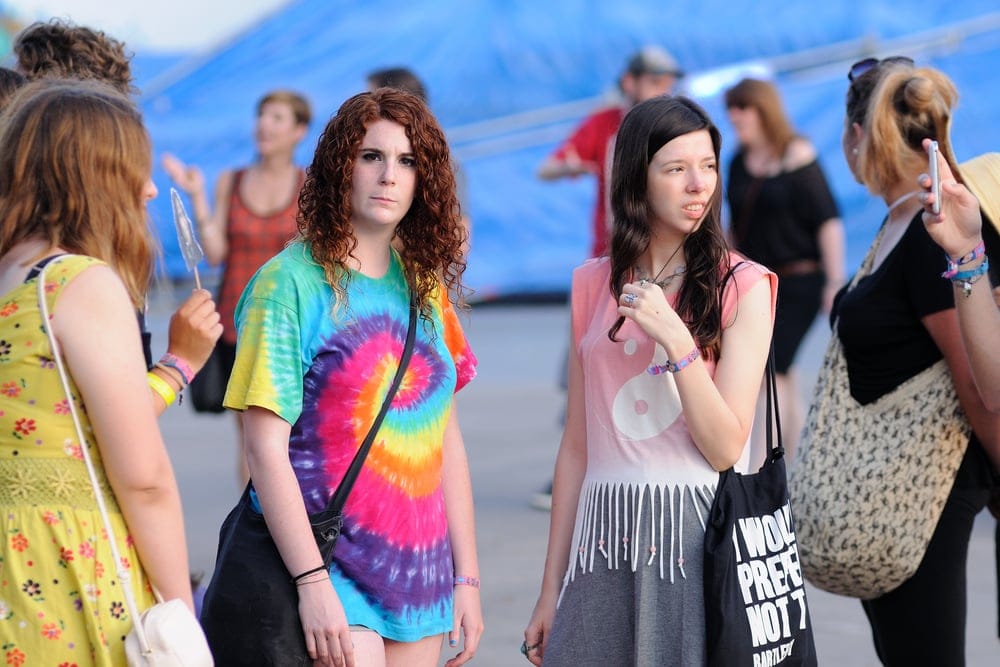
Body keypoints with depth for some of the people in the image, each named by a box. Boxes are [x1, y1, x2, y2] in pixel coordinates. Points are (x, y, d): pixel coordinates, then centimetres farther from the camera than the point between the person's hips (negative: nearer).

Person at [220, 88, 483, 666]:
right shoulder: (292, 282, -8)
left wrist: (467, 576, 9)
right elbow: (266, 448, -12)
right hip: (327, 559, -6)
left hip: (420, 569, 6)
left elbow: (447, 439, 12)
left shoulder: (425, 284, 10)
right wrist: (312, 583, -17)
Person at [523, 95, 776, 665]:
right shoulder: (593, 285, 9)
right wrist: (551, 592, 10)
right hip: (605, 542, 3)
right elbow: (577, 446, 11)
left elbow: (726, 448, -8)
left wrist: (673, 337, -17)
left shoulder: (743, 286, -1)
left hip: (700, 536, -3)